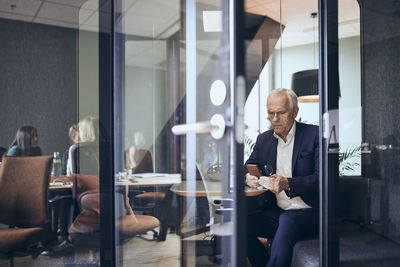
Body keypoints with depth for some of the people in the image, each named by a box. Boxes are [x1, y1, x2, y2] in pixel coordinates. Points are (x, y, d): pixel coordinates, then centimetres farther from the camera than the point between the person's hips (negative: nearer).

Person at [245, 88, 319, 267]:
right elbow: (247, 169, 18)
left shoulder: (314, 135, -3)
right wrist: (248, 177, -9)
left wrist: (287, 184, -28)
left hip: (308, 212, -4)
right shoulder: (263, 139, 13)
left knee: (287, 221, -36)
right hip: (276, 211, 5)